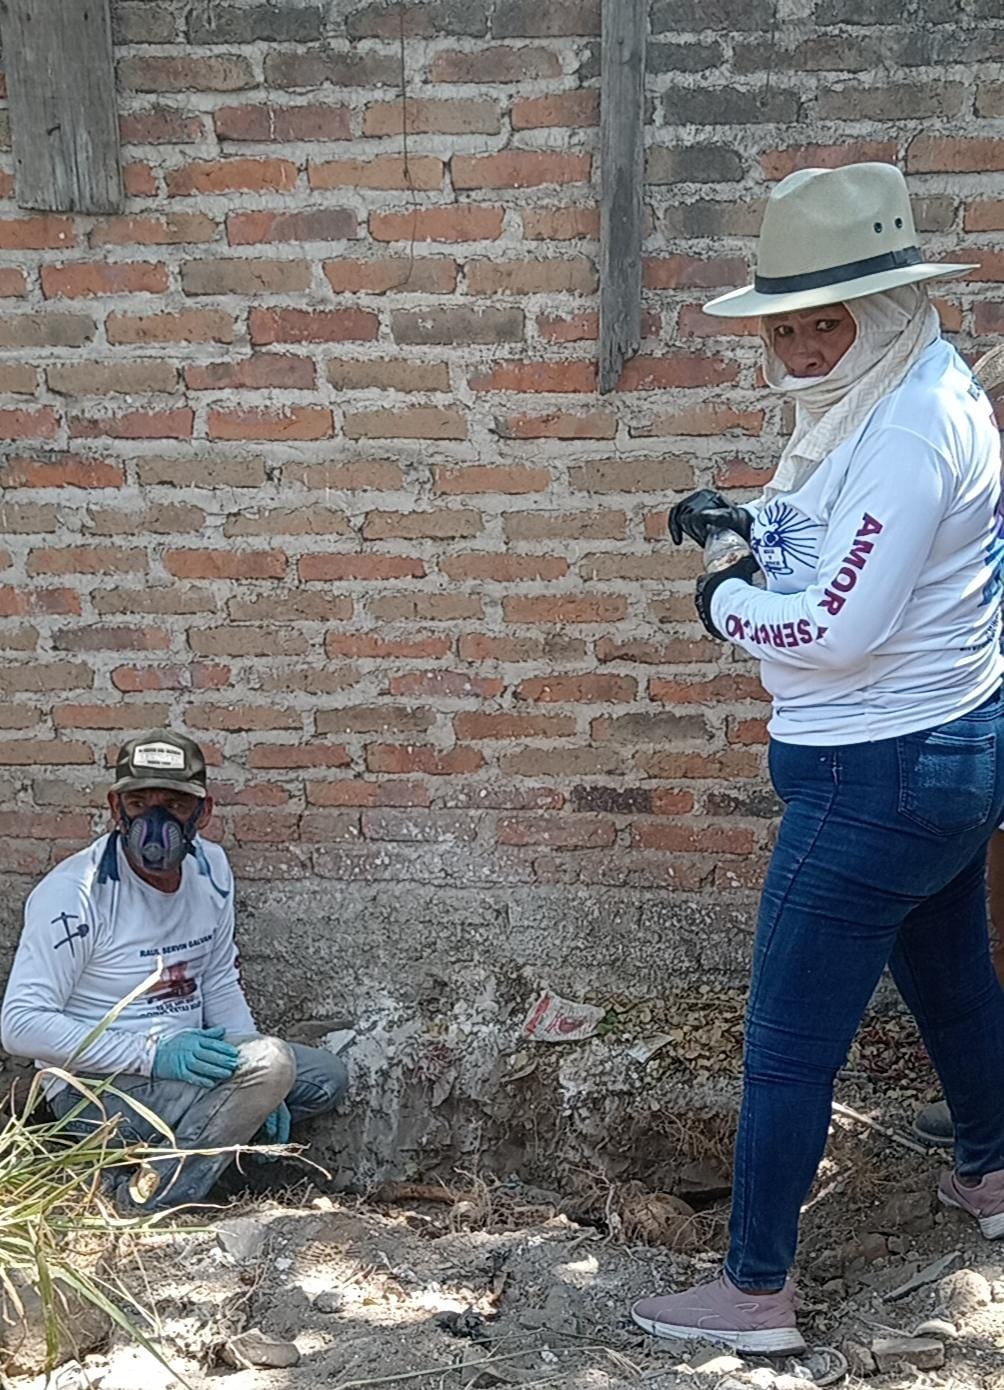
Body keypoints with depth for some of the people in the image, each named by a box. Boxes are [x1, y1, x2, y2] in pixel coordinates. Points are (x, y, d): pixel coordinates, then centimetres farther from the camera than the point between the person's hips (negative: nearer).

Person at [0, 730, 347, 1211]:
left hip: (183, 1061, 8)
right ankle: (143, 1204, -17)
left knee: (326, 1076, 7)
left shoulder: (210, 869, 2)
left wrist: (258, 1090, -2)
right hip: (94, 1086, -8)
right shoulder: (74, 893, -19)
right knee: (271, 1060, -26)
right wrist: (154, 1054, -29)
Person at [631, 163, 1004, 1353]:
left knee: (789, 1041, -1)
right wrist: (754, 525, 3)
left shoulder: (908, 428, -23)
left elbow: (839, 628, -26)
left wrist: (725, 604, -10)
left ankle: (755, 1294, 12)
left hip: (878, 775, -11)